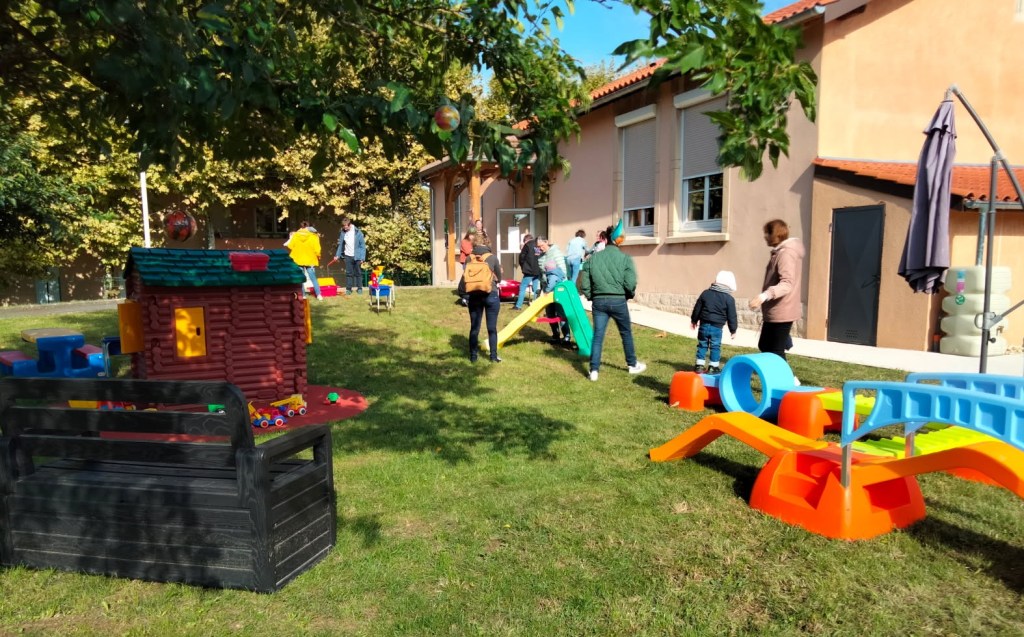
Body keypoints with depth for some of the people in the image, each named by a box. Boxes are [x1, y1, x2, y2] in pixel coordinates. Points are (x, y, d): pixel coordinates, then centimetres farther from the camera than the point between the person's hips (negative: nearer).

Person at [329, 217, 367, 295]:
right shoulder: (343, 232, -1)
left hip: (357, 256, -3)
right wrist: (337, 255, 3)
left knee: (358, 273, 7)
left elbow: (363, 246, -9)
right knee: (348, 273, 6)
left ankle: (359, 288, 16)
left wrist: (362, 258, -12)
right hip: (348, 256, 3)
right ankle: (348, 288, 12)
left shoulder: (358, 232, -12)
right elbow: (340, 244, 7)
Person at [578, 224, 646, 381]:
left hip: (599, 301, 2)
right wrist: (629, 295, 9)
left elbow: (584, 284, 2)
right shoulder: (625, 258, -5)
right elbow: (630, 283, -11)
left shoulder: (592, 258, 4)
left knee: (597, 336, 5)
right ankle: (633, 365, 31)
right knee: (626, 333, 16)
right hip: (618, 301, -2)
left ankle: (594, 370, 0)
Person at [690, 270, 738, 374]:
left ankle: (699, 365, 12)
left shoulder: (705, 293, 4)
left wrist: (693, 320, 22)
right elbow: (731, 316, -3)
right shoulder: (729, 299, -6)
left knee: (702, 345, 12)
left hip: (704, 325, 3)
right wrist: (733, 330, 7)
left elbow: (697, 308, 10)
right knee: (715, 347, 7)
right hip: (717, 327, -3)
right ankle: (713, 367, 11)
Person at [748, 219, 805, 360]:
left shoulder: (786, 253, -18)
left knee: (776, 352, -4)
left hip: (781, 312, -11)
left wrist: (763, 296, -43)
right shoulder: (779, 252, 15)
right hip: (773, 312, 11)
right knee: (764, 346, 18)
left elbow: (787, 284, -31)